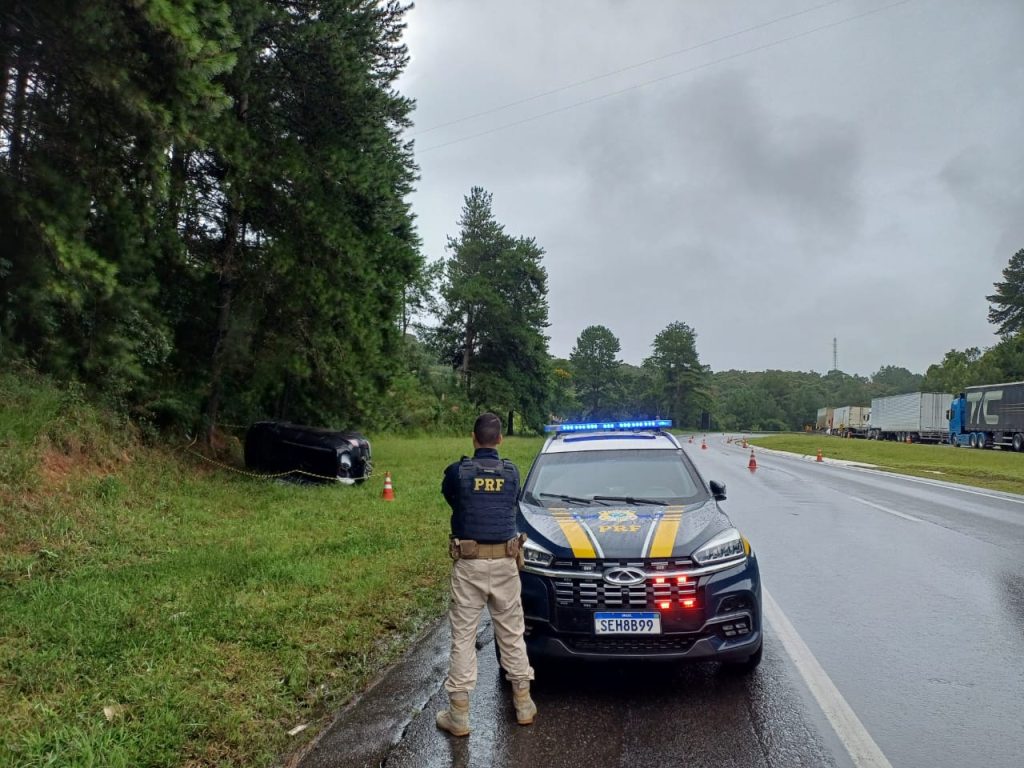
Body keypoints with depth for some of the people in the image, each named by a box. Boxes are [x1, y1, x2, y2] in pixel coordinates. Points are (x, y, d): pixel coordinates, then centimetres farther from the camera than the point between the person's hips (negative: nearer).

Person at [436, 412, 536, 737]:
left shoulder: (457, 471, -7)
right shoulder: (512, 472, 0)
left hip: (468, 564, -2)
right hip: (504, 563, 3)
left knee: (463, 637, 5)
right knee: (511, 633, 15)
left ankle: (459, 714, 10)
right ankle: (524, 704, 25)